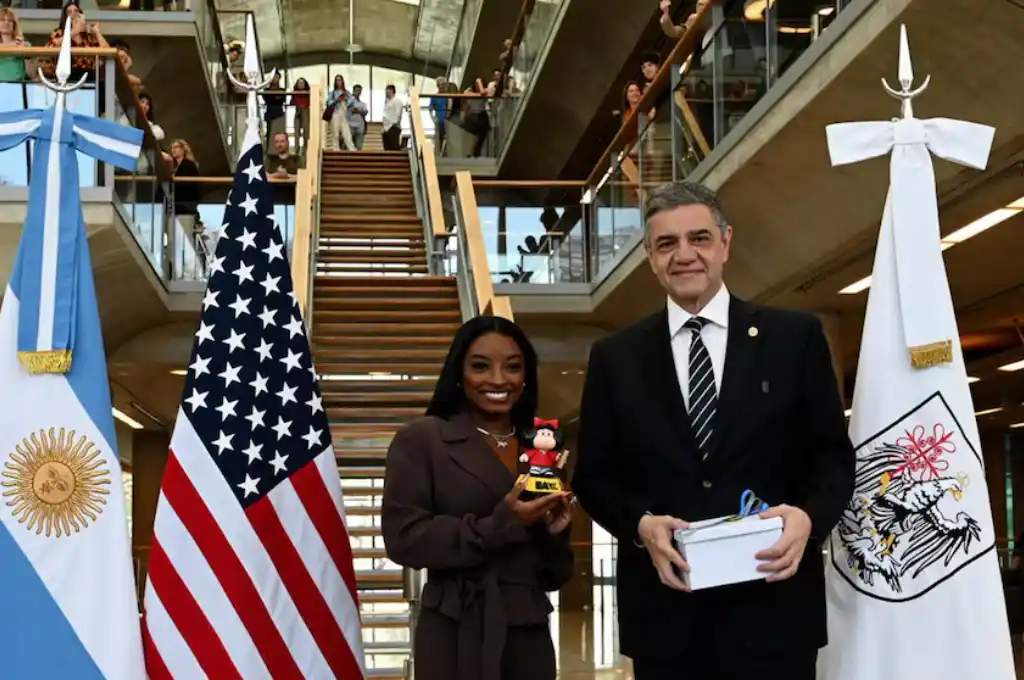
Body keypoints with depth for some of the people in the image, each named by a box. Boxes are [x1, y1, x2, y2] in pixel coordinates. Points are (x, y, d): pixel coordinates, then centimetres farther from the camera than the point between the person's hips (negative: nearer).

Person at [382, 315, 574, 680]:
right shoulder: (421, 439, -2)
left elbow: (554, 575, 13)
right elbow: (403, 537, -12)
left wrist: (554, 533, -7)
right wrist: (499, 526, -17)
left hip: (531, 636, 4)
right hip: (457, 638, -4)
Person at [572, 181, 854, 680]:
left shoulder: (794, 336, 5)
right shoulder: (615, 357, 8)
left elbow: (833, 453, 4)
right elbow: (593, 474, 7)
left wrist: (808, 515, -17)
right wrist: (641, 523, -12)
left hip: (772, 604, -1)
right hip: (663, 609, 1)